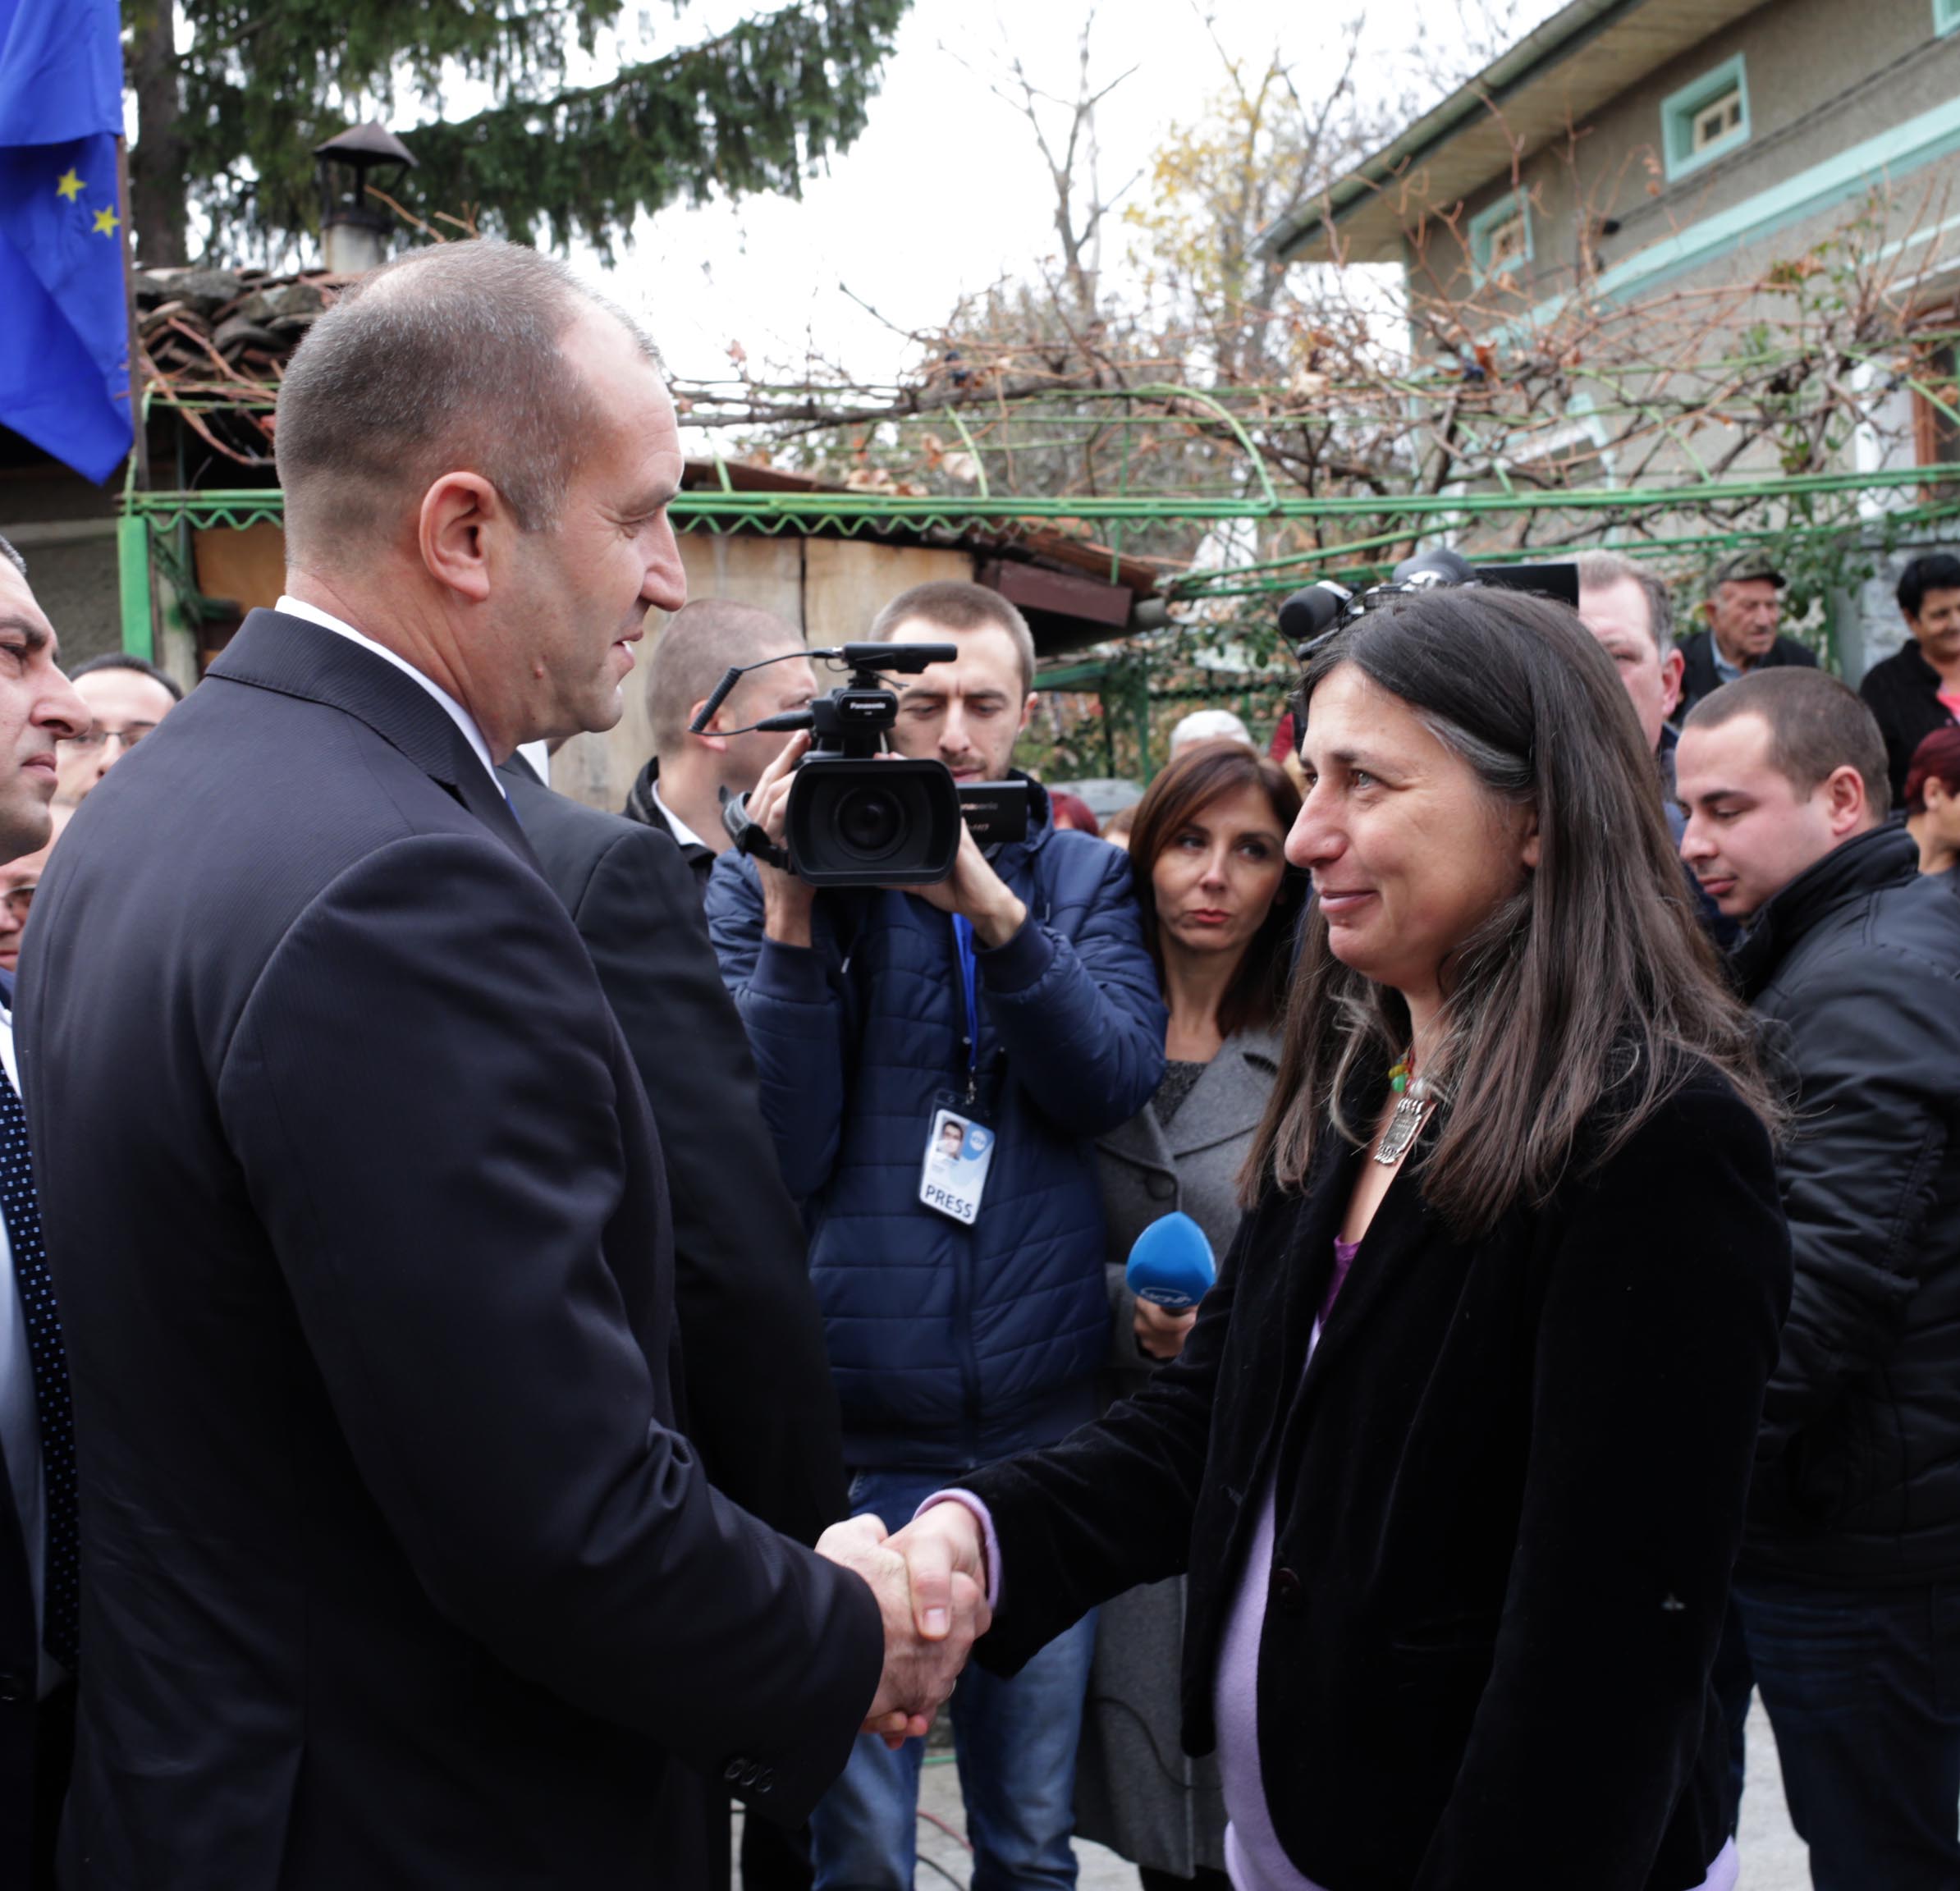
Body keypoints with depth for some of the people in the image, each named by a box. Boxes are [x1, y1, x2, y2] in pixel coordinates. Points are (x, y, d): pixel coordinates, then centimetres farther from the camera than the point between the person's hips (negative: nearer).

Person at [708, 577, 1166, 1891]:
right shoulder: (769, 882, -1)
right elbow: (779, 1156, -9)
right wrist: (793, 917, -18)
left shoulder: (1087, 880, 6)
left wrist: (990, 908, -22)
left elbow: (1119, 1079, -10)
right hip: (850, 1429, -1)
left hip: (1046, 1422, 2)